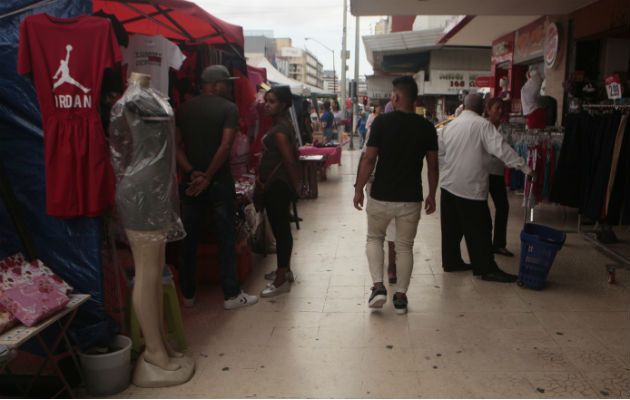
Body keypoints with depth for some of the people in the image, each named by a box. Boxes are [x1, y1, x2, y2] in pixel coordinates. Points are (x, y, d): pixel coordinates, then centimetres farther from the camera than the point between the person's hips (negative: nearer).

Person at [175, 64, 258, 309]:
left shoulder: (184, 109, 8)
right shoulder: (228, 108, -5)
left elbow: (176, 145, -1)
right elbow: (225, 146, -16)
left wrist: (192, 172, -9)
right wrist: (208, 176, -12)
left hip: (191, 183, 4)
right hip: (219, 183, -4)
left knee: (188, 240, 12)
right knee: (225, 239, 5)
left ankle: (187, 295, 22)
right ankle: (231, 295, 12)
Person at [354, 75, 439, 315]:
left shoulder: (382, 122, -9)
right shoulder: (426, 127, -1)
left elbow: (369, 159, -10)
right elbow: (433, 165, 3)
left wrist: (359, 188, 1)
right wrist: (431, 195, 14)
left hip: (381, 196, -2)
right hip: (411, 198, 2)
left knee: (374, 238, 19)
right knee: (405, 246, 15)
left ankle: (378, 286, 7)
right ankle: (401, 296, 21)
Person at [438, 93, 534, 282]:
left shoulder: (449, 126, 10)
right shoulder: (483, 125, -9)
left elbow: (440, 154, 16)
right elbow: (501, 148, -16)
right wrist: (524, 167, -14)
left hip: (448, 185, 7)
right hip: (471, 187, -6)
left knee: (451, 227, 14)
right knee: (479, 229, 0)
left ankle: (451, 261, 24)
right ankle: (486, 268, 7)